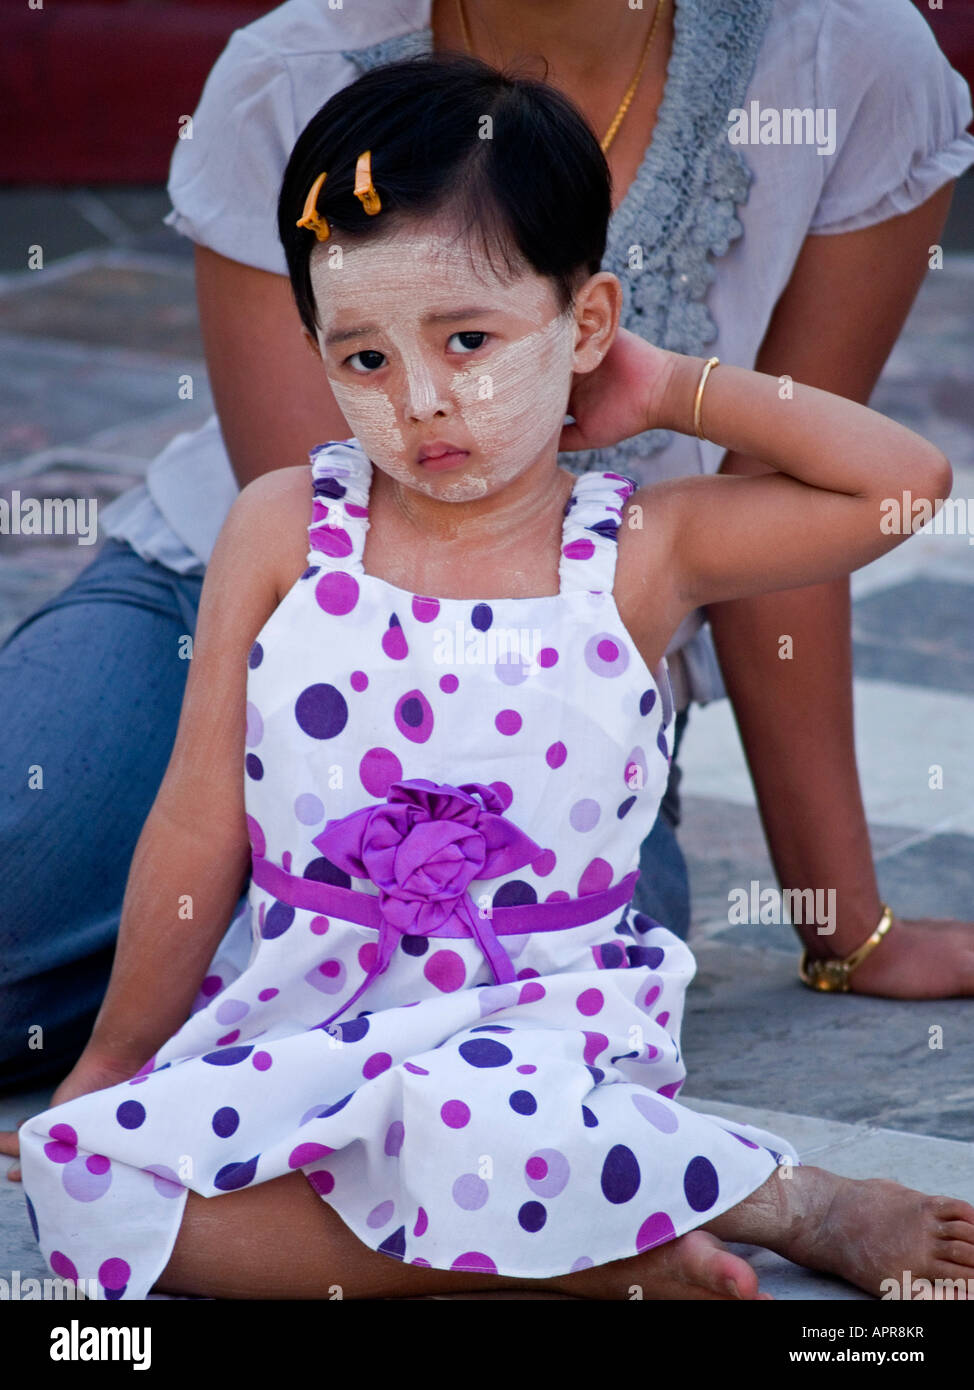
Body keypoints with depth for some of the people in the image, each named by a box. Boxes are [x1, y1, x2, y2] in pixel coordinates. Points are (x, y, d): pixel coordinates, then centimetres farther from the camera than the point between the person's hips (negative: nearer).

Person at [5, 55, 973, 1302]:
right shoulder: (283, 530, 2)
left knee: (473, 1125, -40)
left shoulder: (639, 552, -1)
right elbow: (200, 826, 6)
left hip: (539, 1011, -4)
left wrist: (675, 392, -2)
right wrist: (113, 1063, 9)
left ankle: (790, 1200, -14)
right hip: (297, 1009, 4)